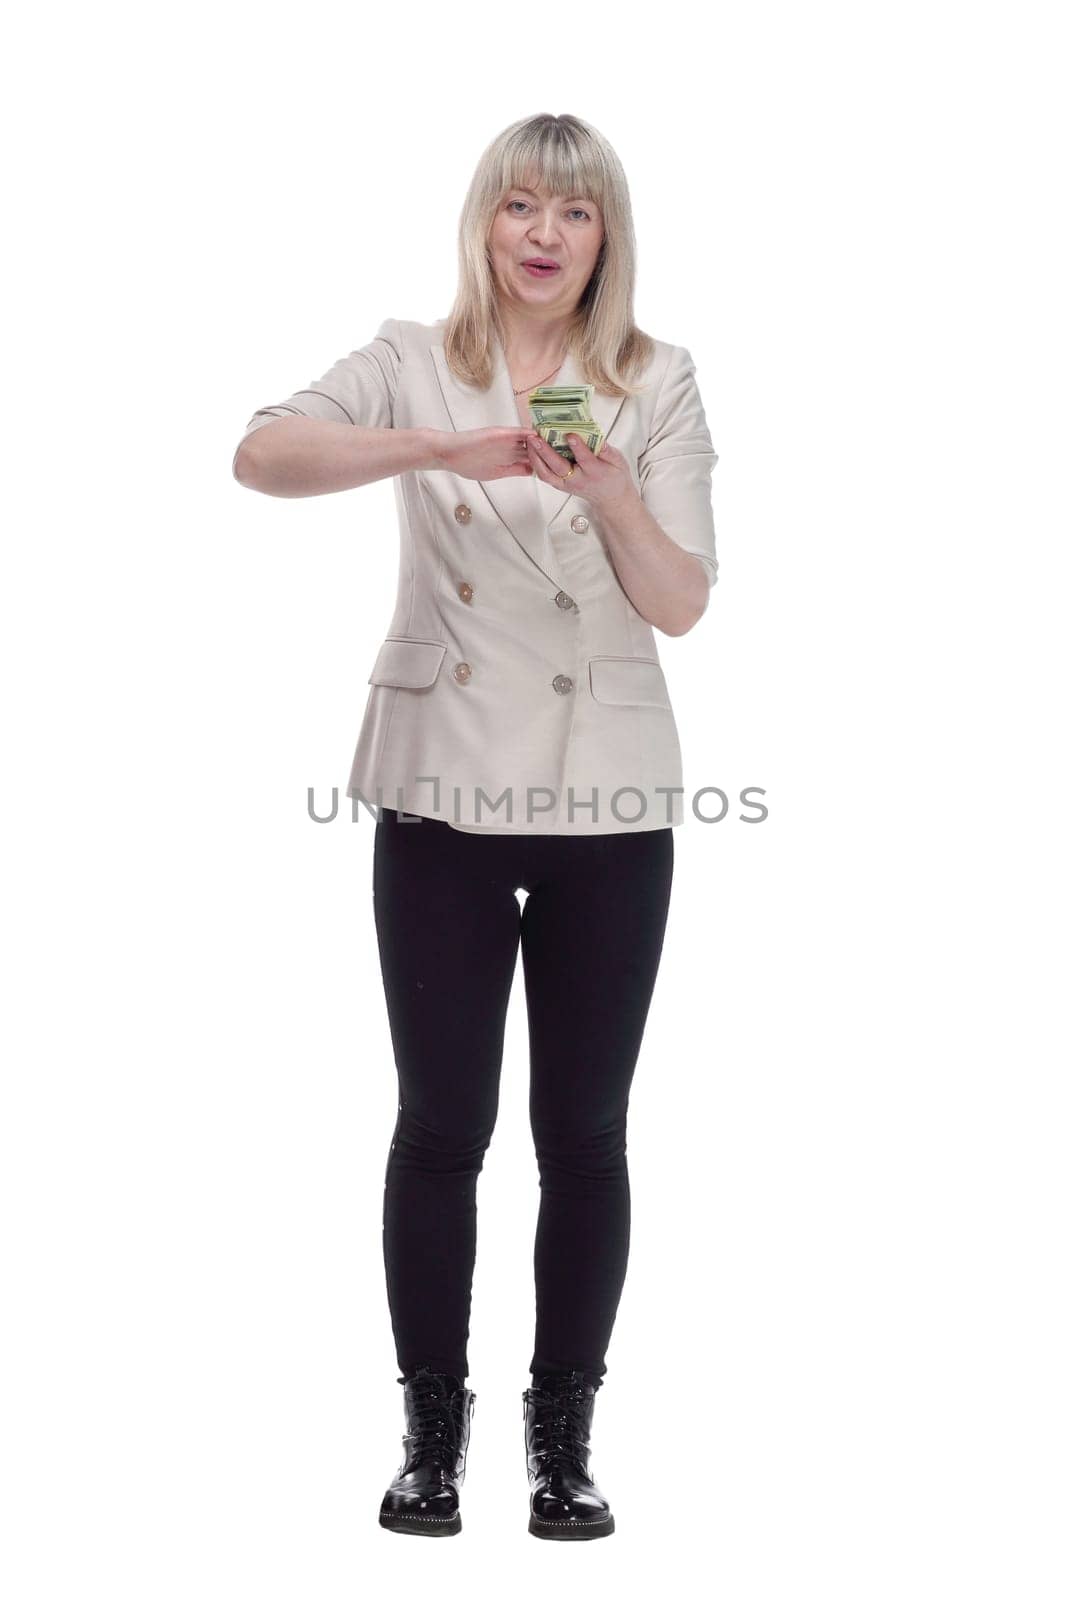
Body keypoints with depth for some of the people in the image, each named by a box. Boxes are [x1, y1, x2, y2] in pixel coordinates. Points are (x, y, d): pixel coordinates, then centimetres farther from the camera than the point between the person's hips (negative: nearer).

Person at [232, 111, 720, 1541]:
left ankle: (564, 1427, 21)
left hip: (607, 801, 1)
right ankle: (433, 1424, 21)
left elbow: (682, 603, -4)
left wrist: (614, 502, -23)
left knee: (585, 1131, 7)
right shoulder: (415, 362, 1)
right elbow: (262, 456, -16)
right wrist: (441, 447, -29)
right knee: (441, 1125, 6)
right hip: (442, 792, 0)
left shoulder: (657, 385, 3)